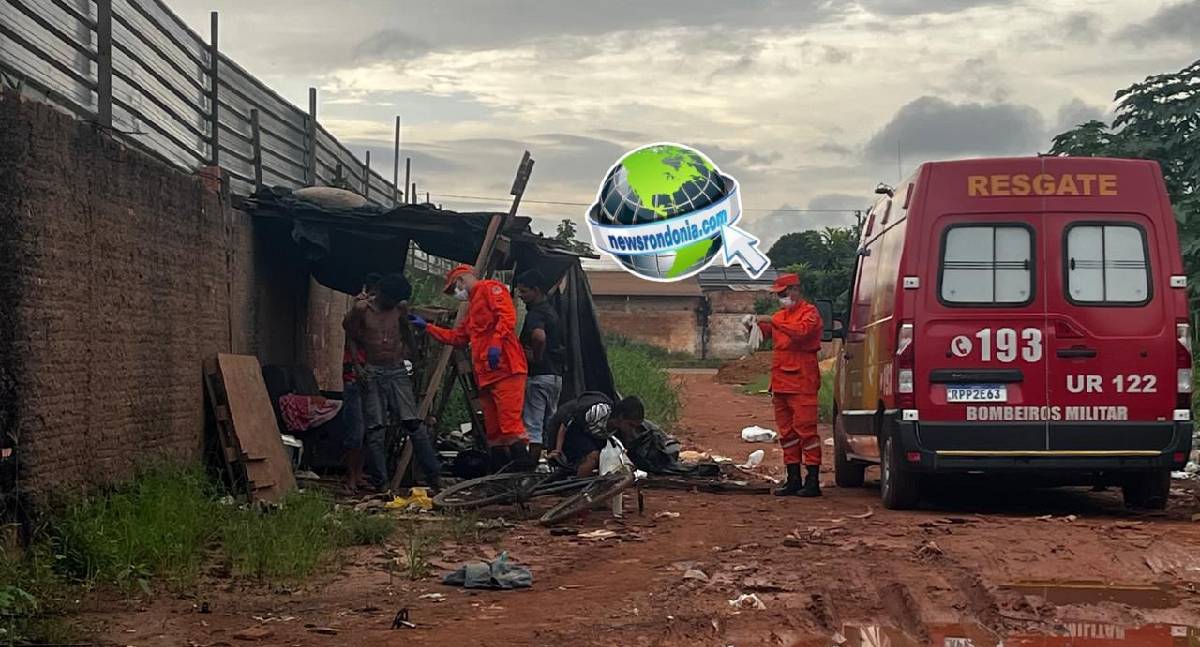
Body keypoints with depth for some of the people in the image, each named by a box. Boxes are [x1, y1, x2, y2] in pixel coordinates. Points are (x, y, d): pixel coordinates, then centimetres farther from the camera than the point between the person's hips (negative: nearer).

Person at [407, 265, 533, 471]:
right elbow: (456, 337, 37)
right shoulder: (473, 307, 32)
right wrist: (426, 327, 35)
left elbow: (507, 316, -12)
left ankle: (524, 470, -23)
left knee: (510, 423, -18)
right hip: (486, 374, 10)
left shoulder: (490, 288, 3)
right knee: (493, 430, 5)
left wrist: (496, 343, -21)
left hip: (505, 368, -10)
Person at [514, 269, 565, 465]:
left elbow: (539, 336, -37)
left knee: (533, 427, -6)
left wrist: (536, 358, -21)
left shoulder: (535, 314, -15)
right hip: (556, 374, 9)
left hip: (538, 375, -9)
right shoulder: (551, 311, 16)